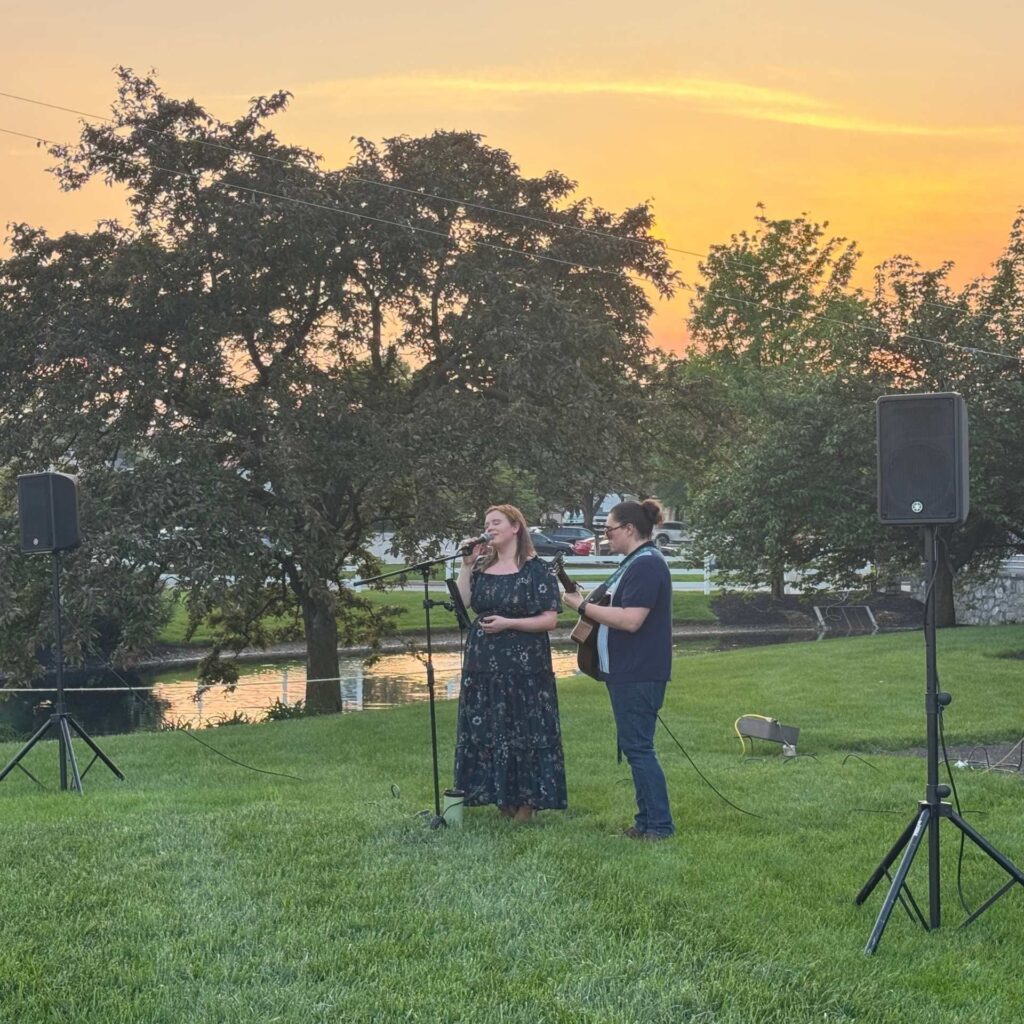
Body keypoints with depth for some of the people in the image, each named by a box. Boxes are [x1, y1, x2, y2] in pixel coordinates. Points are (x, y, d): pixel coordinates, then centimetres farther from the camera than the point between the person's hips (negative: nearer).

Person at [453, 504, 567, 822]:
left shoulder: (536, 569, -4)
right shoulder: (482, 567, 12)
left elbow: (550, 619, -7)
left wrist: (508, 623, -16)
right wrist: (467, 565, -1)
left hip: (524, 665, -5)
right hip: (483, 663, 5)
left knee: (524, 732, -3)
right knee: (486, 733, 6)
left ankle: (527, 802, 5)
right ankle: (502, 798, 16)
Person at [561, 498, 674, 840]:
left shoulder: (647, 565, -17)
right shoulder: (635, 563, 17)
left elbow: (631, 620, -26)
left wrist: (584, 606, -18)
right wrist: (588, 604, 12)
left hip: (639, 675, -11)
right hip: (626, 671, 11)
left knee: (637, 747, -8)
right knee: (635, 746, 13)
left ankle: (660, 825, -3)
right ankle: (647, 822, 20)